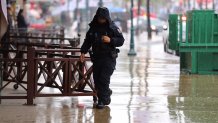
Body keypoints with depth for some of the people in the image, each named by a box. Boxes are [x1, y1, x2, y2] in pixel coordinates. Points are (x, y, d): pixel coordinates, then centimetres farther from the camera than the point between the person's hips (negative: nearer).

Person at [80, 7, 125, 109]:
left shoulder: (112, 28, -4)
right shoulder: (93, 28, 8)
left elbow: (121, 40, -5)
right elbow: (87, 41, 14)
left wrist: (110, 40, -20)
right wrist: (83, 52, 1)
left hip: (109, 57, -5)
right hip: (97, 57, 5)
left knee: (104, 79, -13)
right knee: (97, 80, 7)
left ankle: (102, 101, -8)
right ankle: (107, 93, 33)